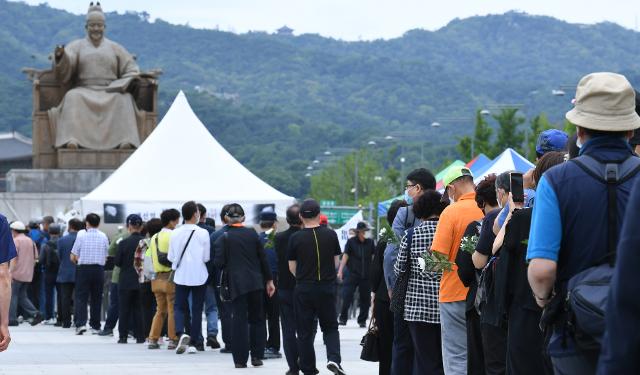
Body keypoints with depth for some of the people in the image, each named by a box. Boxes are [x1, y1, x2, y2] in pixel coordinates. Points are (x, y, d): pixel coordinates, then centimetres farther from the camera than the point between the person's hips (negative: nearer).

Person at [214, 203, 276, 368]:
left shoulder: (224, 238, -6)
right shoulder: (252, 234, 2)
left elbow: (219, 262, -9)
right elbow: (263, 259, 4)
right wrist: (269, 280, 12)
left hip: (237, 284, -2)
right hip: (256, 282, 2)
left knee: (239, 320, 1)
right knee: (257, 319, 13)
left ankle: (240, 359, -1)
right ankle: (257, 356, 11)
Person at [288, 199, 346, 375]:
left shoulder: (296, 238, -6)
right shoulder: (331, 235, -2)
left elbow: (292, 267, 1)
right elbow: (336, 262, 6)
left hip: (303, 289, -1)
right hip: (327, 288, 1)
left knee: (305, 331, 7)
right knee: (330, 326, 14)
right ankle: (333, 358, -8)